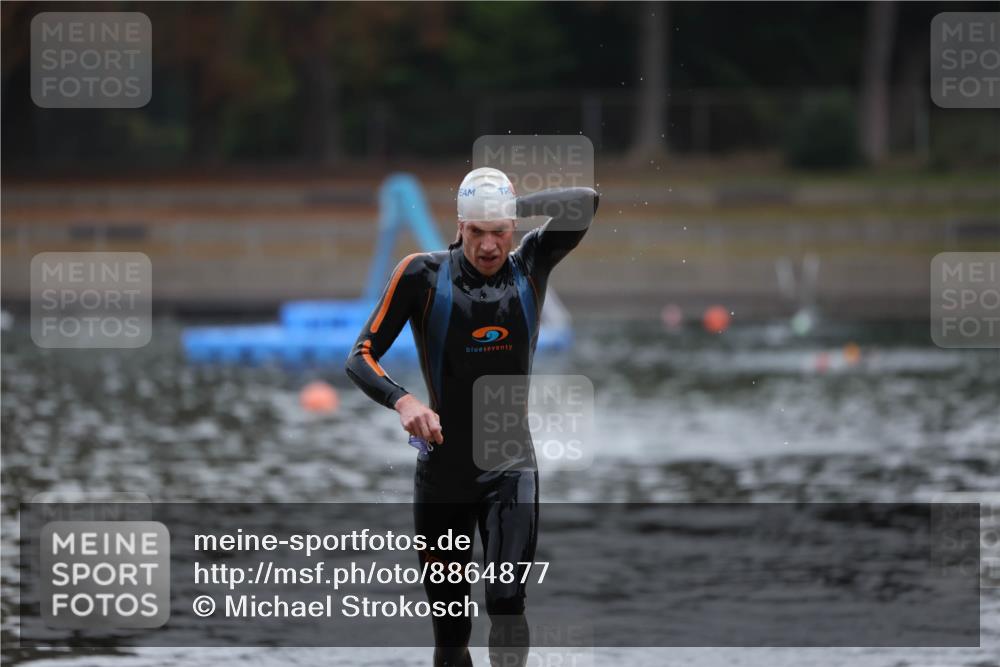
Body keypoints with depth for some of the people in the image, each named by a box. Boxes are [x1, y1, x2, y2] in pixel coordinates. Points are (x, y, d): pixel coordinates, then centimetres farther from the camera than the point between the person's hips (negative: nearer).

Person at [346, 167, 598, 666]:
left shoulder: (530, 267, 0)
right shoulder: (423, 275, -8)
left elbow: (586, 201, -8)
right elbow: (361, 356, -9)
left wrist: (514, 205, -10)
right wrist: (402, 401, -27)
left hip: (510, 468, 1)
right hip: (442, 471, 0)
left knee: (506, 600, -18)